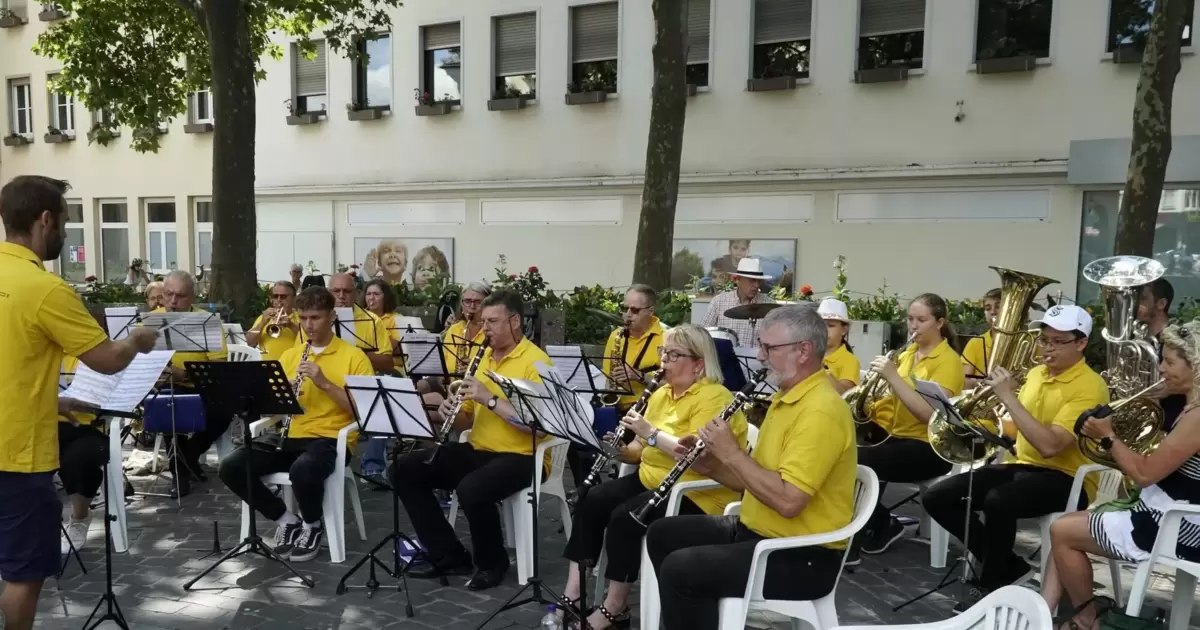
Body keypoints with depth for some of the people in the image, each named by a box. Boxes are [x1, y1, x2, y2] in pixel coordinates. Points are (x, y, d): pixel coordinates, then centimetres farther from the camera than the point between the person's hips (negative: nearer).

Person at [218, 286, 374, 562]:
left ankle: (312, 525, -4)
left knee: (302, 470, -38)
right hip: (290, 437, 6)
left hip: (330, 439, -5)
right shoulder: (289, 355, 15)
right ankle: (285, 519, 3)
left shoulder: (353, 356, -1)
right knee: (230, 467, -17)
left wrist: (325, 383, -19)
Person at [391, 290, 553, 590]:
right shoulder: (482, 356, 12)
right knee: (405, 469, -3)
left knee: (471, 489, -35)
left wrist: (490, 398, -25)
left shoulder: (535, 361, -12)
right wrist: (451, 413, -7)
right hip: (477, 450, 8)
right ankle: (449, 557, 3)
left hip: (520, 456, -8)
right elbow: (468, 419, 16)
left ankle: (492, 563, -5)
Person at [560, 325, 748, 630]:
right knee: (590, 501, -9)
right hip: (652, 480, 9)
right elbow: (644, 450, 14)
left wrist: (652, 433, -26)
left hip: (697, 493, -9)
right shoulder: (661, 393, 12)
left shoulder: (714, 398, -15)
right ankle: (573, 591, -5)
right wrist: (621, 449, -8)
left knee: (624, 516, -25)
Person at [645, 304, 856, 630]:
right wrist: (709, 464, 0)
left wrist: (732, 452, -21)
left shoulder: (821, 411, -22)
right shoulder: (787, 397, 11)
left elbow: (787, 500, -30)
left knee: (680, 568, -21)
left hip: (802, 557, -10)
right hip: (757, 531, 10)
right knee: (662, 534, 11)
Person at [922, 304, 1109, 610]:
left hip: (1065, 478, -8)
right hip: (1022, 465, 8)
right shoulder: (1035, 373, 11)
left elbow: (1049, 445, -27)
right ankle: (1007, 566, 5)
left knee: (998, 501, -38)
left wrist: (1009, 397, -25)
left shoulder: (1090, 387, -14)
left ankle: (990, 585, -11)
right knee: (936, 497, -8)